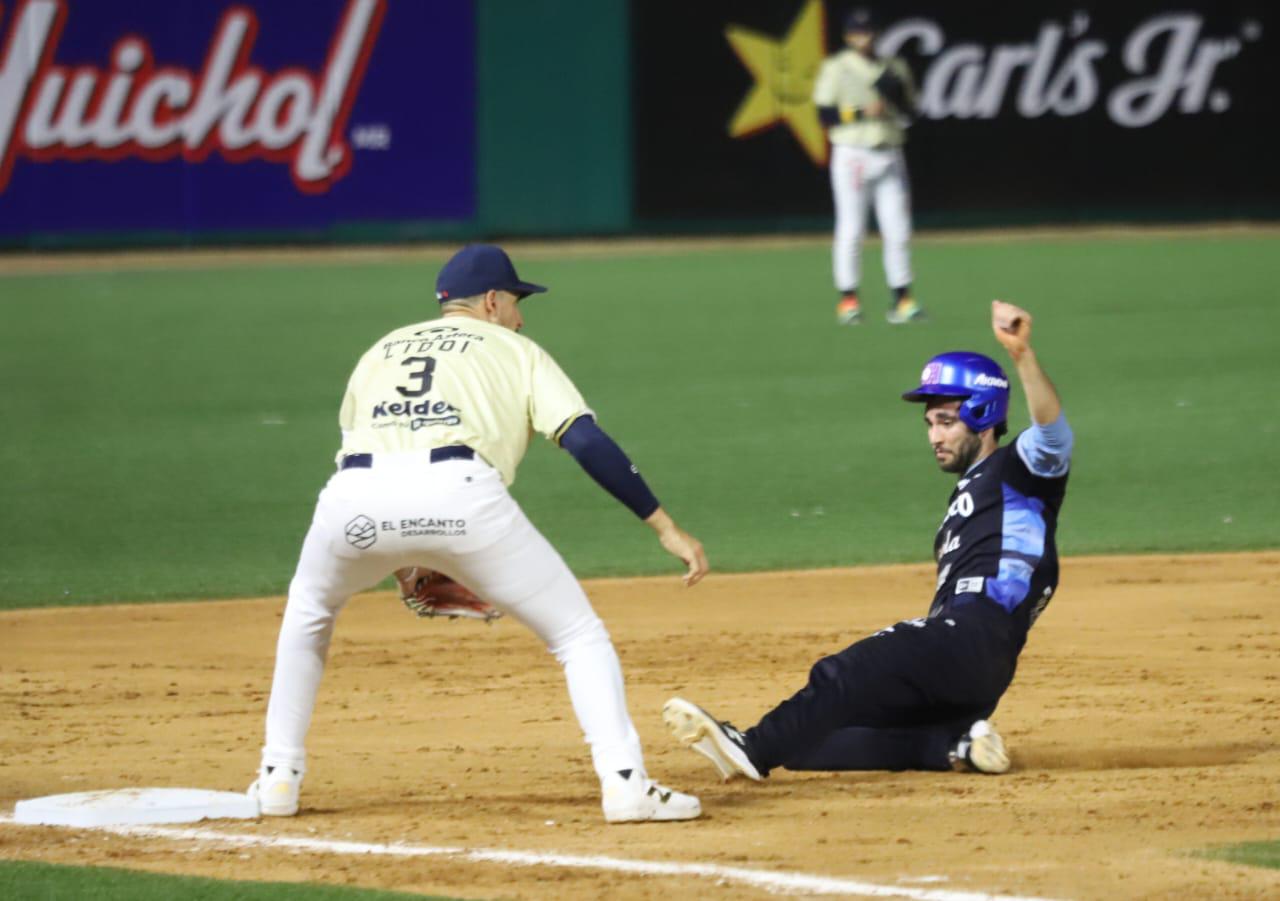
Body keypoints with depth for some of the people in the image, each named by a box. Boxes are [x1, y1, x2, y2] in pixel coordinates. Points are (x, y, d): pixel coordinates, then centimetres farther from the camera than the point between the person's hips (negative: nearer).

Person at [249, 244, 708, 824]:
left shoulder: (379, 352, 36)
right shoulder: (514, 350, 25)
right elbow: (585, 441, 10)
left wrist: (399, 562, 46)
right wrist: (664, 526, 10)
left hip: (356, 496, 3)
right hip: (459, 495, -3)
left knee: (308, 612, 34)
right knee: (578, 633, 12)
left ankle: (279, 778, 28)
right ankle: (624, 783, -3)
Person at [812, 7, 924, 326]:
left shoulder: (894, 69, 12)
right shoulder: (835, 69, -1)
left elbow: (909, 116, 13)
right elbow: (825, 114, -9)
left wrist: (897, 99, -6)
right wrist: (863, 112, -17)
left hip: (890, 156, 4)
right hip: (852, 154, -4)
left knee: (898, 231, 1)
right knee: (850, 230, -4)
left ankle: (901, 300, 5)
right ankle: (848, 300, 0)